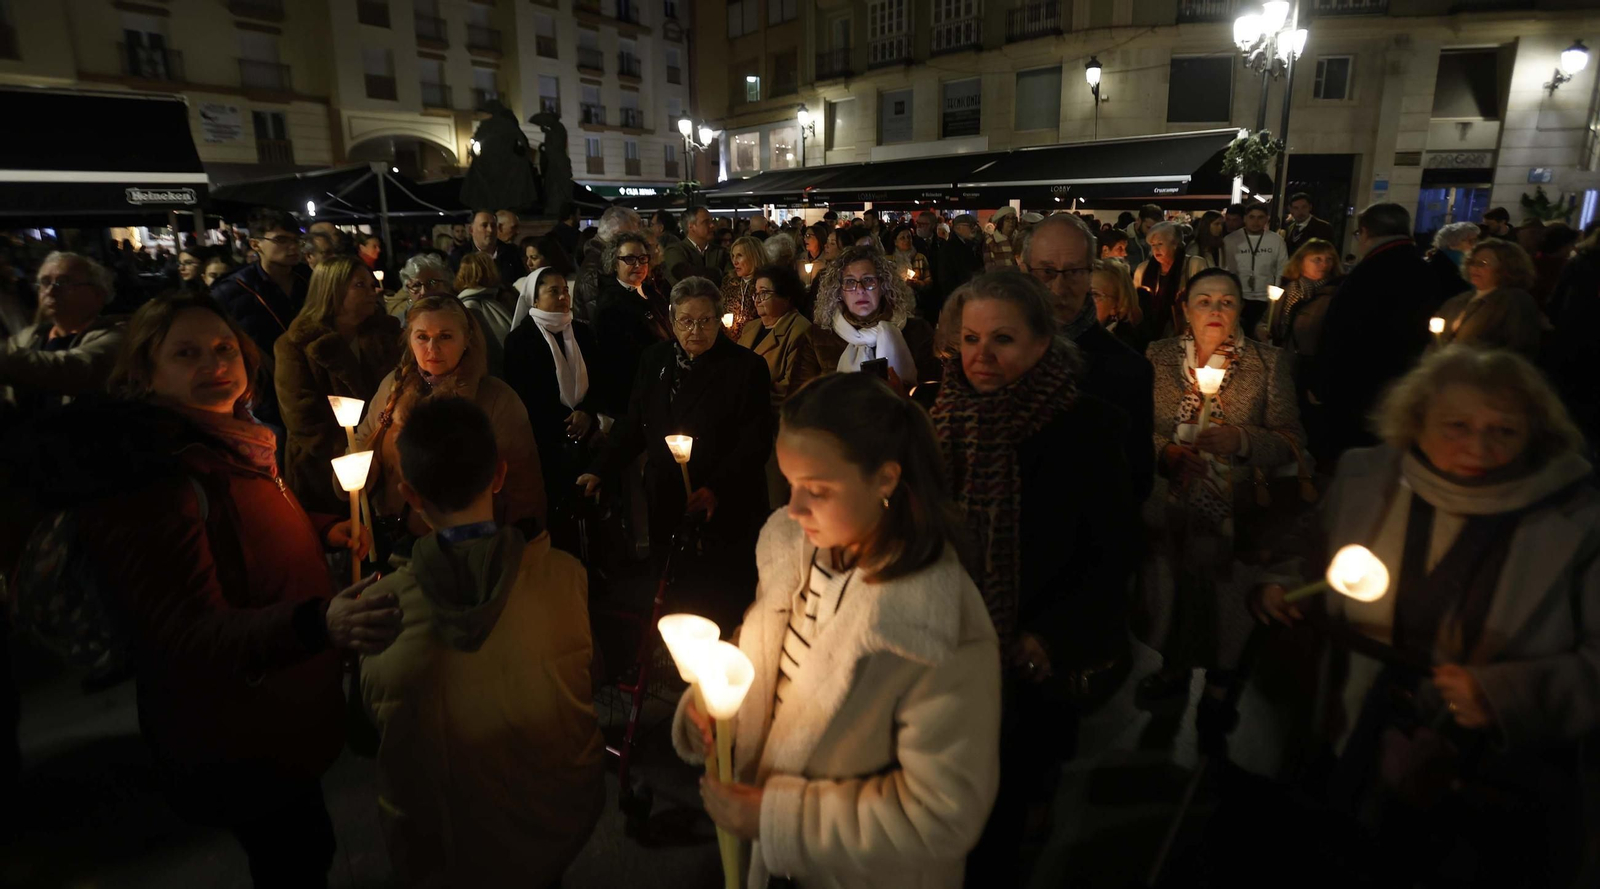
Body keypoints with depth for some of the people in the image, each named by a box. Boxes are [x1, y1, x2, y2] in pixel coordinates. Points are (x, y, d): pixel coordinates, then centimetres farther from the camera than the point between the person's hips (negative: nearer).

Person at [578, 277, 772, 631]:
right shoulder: (654, 359, 9)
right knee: (679, 598, 9)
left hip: (726, 511, -3)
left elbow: (756, 441, -9)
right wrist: (602, 471, 0)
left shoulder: (747, 366, -5)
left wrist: (715, 489, -19)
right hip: (667, 509, 4)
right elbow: (633, 423, 12)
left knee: (723, 608, 2)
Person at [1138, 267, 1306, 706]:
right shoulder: (1158, 357, 4)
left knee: (1227, 600, 8)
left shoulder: (1270, 363, 1)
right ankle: (1173, 669, 40)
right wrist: (1164, 450, -15)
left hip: (1236, 515, -1)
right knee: (1168, 592, 15)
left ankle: (1221, 676, 35)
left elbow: (1292, 440, -4)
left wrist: (1243, 441, -21)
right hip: (1169, 510, 2)